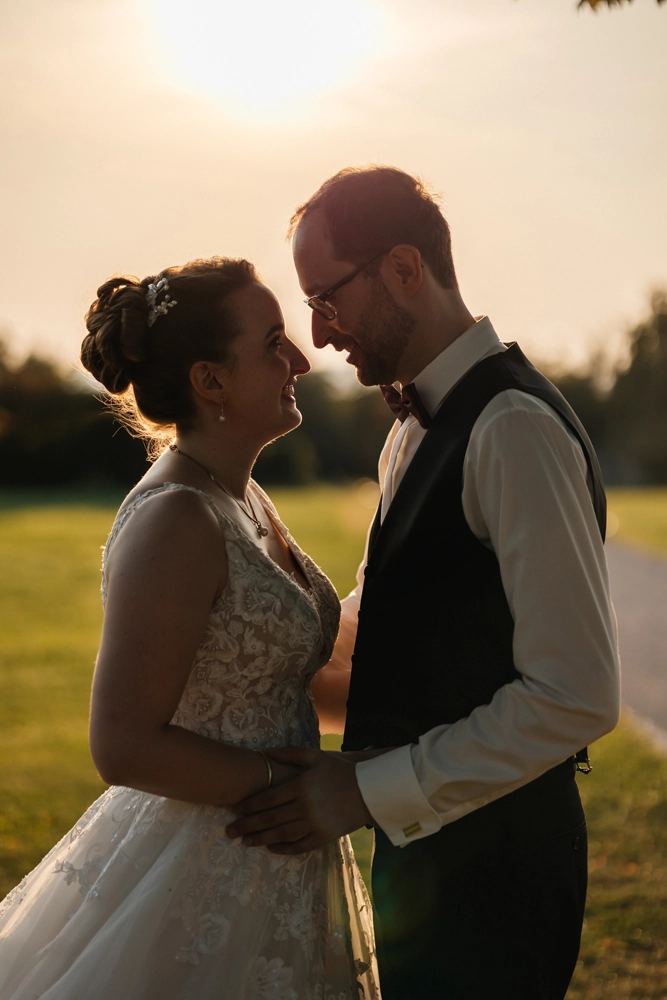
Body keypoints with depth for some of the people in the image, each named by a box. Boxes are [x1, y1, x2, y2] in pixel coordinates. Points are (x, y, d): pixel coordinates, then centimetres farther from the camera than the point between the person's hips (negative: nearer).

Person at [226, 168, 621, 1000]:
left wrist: (369, 791, -22)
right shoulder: (419, 425, 10)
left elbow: (576, 698, -26)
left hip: (486, 852, -9)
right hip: (422, 827, 9)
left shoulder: (514, 428, -21)